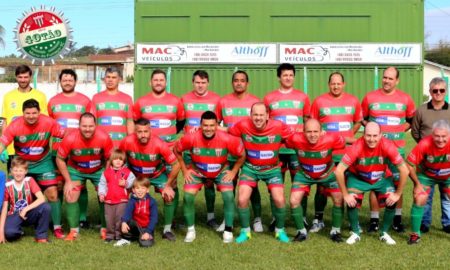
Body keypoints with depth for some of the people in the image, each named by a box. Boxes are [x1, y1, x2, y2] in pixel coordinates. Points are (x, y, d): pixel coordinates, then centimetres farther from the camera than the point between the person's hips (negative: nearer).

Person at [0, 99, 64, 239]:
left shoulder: (48, 123, -22)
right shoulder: (15, 126, -23)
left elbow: (66, 135, -13)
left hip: (43, 162, 0)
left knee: (52, 194, -7)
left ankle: (57, 227, 6)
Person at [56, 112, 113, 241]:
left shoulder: (104, 138, -30)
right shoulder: (70, 139, -31)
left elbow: (111, 159, -13)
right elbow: (60, 159, -14)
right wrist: (68, 181, -13)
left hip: (99, 170, 0)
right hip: (76, 170, 0)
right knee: (70, 196, -6)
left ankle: (105, 229, 15)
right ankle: (74, 230, 8)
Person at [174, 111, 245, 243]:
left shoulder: (227, 139, -30)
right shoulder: (191, 138, -28)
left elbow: (242, 155, -12)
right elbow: (176, 150, -7)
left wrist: (233, 171, -10)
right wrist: (184, 170, -6)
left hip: (221, 171, 0)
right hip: (197, 171, 1)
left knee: (228, 196, -17)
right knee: (188, 197, -14)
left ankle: (228, 230, 2)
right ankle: (190, 230, 6)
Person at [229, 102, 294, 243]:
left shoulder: (278, 126, -19)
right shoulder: (242, 126, -17)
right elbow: (227, 132, 0)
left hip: (272, 168, 0)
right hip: (250, 167, 1)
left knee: (279, 200, -11)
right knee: (242, 199, -11)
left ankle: (280, 230, 17)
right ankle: (245, 231, 15)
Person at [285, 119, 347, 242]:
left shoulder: (331, 139, -33)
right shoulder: (296, 139, -32)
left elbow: (344, 142, -13)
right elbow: (285, 142, -10)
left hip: (328, 173, 0)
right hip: (304, 174, 0)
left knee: (339, 199, -8)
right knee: (294, 201, -10)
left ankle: (335, 231, 15)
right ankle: (301, 231, 12)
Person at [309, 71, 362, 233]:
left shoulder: (353, 101, 7)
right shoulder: (319, 101, 2)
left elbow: (358, 122, 16)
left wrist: (349, 136, 5)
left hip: (347, 152, 1)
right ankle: (318, 219, 14)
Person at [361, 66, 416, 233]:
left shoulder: (405, 99, 3)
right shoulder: (370, 97, 2)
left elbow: (412, 119, 14)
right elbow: (362, 119, 10)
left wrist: (401, 129, -1)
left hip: (397, 148, 1)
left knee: (397, 183, 5)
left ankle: (397, 218, 15)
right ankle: (374, 219, 8)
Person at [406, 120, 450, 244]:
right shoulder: (425, 144, -35)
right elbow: (410, 165, -22)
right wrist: (417, 184, -13)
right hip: (426, 174, -2)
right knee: (419, 199, -12)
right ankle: (415, 234, 1)